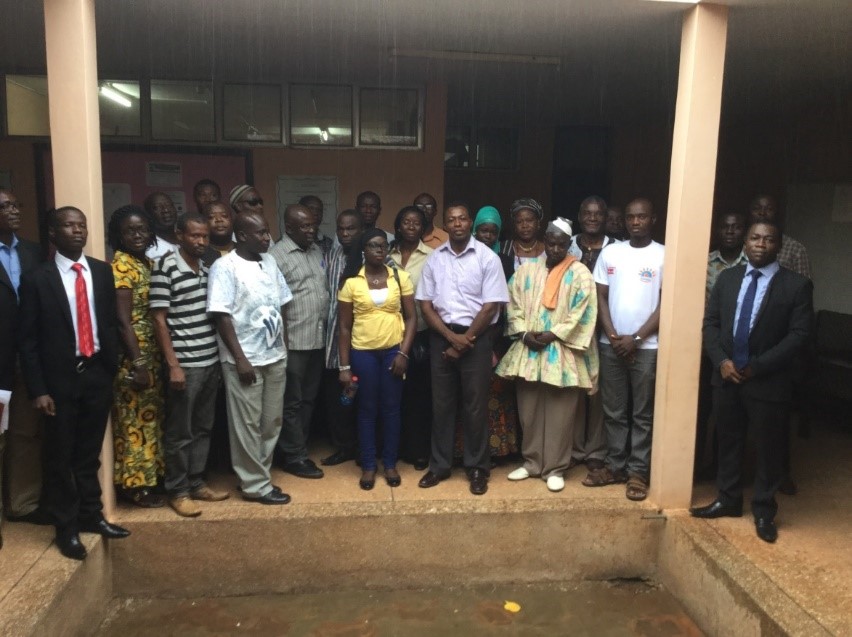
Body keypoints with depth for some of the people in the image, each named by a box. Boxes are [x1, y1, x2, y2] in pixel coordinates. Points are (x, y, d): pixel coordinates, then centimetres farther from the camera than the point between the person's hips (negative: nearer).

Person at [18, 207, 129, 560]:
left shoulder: (102, 271, 4)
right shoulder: (36, 279, -8)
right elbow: (27, 339, -7)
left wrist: (113, 366, 4)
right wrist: (38, 390, -10)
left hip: (97, 372, 3)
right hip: (60, 378, -3)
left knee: (90, 452, 16)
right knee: (60, 456, 10)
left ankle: (91, 515, 32)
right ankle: (66, 526, 25)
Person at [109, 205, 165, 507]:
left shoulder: (148, 263, 11)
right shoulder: (120, 265, -14)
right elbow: (123, 320, -19)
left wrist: (151, 359, 11)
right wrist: (138, 363, -21)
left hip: (152, 352, 8)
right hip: (132, 355, -8)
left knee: (151, 416, 15)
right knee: (135, 418, 1)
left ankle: (149, 477, 28)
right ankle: (134, 485, 13)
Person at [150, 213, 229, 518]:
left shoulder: (208, 268, 10)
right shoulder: (165, 268, -10)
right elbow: (159, 320, -11)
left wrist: (219, 355, 12)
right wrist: (173, 365, -15)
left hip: (211, 361, 7)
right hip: (184, 364, -6)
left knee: (203, 428, 15)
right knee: (179, 432, 5)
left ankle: (196, 483, 27)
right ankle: (177, 491, 18)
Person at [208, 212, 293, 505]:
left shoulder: (269, 262, 9)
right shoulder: (225, 266, -11)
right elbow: (222, 317, -15)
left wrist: (285, 349, 11)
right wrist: (240, 359, -17)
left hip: (275, 356, 7)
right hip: (245, 359, -7)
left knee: (272, 421, 13)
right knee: (248, 424, 3)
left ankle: (260, 475, 27)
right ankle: (255, 484, 14)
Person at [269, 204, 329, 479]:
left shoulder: (317, 250, 12)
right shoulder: (276, 255, -11)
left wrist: (326, 328, 14)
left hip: (318, 340, 7)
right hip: (293, 342, -7)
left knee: (308, 399, 15)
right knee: (292, 403, 5)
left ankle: (300, 450, 27)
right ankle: (295, 457, 15)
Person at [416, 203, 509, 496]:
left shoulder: (488, 258, -5)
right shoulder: (434, 259, 5)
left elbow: (491, 306, -8)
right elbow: (425, 303, 4)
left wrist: (464, 340, -9)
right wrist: (450, 336, -8)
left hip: (476, 337, -3)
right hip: (441, 336, 3)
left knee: (475, 404, 3)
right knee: (441, 402, 9)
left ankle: (477, 468, 16)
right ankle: (439, 465, 21)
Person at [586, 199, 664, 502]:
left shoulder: (663, 256, -3)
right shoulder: (610, 252, 5)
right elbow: (601, 298, 5)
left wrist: (636, 338, -11)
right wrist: (613, 336, -6)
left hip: (647, 347, -3)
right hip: (611, 345, 3)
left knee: (643, 414, 6)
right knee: (613, 411, 11)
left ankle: (638, 471, 16)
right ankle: (615, 466, 23)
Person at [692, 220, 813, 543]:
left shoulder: (797, 285, -7)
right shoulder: (727, 278, 6)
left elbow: (799, 335, -11)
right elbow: (710, 322, 6)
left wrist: (758, 367, -16)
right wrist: (721, 361, -9)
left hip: (768, 381, -3)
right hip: (726, 377, 4)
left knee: (768, 449, 9)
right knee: (728, 442, 15)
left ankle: (764, 511, 26)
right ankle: (728, 500, 32)